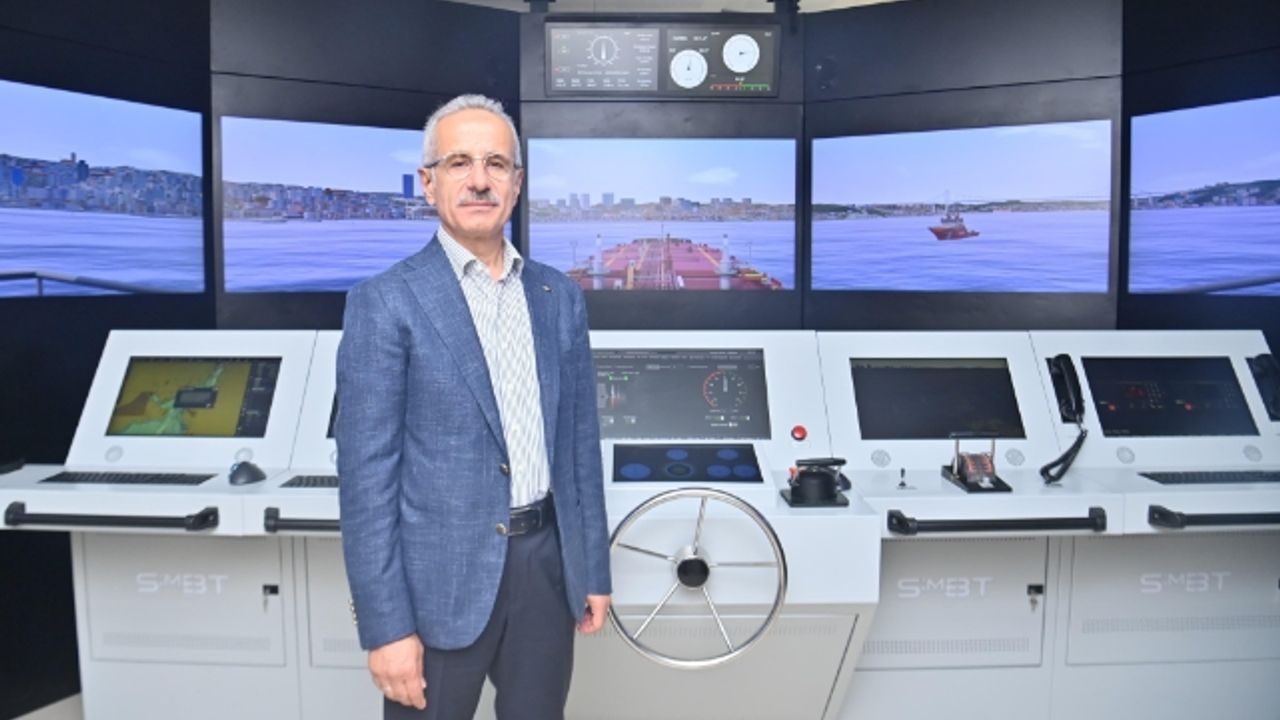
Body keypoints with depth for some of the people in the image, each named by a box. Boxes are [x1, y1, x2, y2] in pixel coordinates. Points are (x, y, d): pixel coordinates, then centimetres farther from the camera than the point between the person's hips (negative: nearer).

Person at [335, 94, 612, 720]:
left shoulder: (560, 297, 6)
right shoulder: (385, 303, -9)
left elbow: (579, 441, 9)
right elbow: (366, 474, -11)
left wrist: (594, 569, 9)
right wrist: (386, 625, -13)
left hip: (546, 565, 5)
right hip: (441, 579, -4)